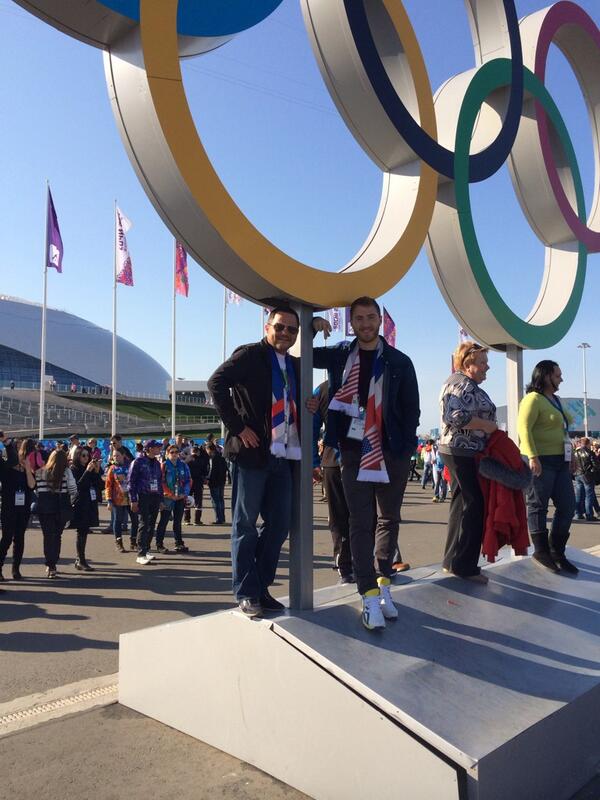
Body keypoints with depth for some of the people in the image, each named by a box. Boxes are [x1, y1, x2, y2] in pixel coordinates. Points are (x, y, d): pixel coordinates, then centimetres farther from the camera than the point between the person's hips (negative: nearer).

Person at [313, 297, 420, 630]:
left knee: (389, 519, 10)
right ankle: (371, 596, 2)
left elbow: (411, 408, 4)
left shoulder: (399, 361, 3)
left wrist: (407, 448, -5)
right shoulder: (340, 355, 7)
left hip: (393, 451, 1)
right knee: (361, 522, -1)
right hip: (355, 451, 0)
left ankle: (383, 583, 24)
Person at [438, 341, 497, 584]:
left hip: (460, 452, 11)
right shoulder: (462, 384, -14)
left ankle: (452, 561, 19)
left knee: (461, 505, 13)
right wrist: (487, 425, -17)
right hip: (465, 453, -11)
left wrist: (487, 426, 13)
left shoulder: (466, 384, 19)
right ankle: (464, 565, 0)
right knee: (473, 507, -6)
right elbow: (456, 417, -26)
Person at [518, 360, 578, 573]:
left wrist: (569, 457, 18)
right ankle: (541, 552, 11)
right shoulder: (533, 399, -9)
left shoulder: (555, 400, 19)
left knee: (567, 506, 9)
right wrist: (533, 456, -26)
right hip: (541, 461, -9)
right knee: (538, 506, 1)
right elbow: (524, 428, -19)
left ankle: (557, 552, 20)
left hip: (560, 462, 9)